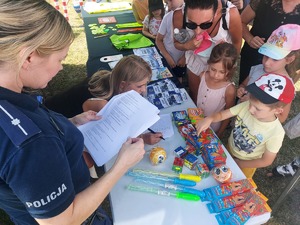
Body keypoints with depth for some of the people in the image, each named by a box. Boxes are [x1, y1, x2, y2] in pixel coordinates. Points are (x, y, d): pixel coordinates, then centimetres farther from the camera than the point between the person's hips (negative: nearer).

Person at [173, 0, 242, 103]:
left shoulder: (231, 13, -35)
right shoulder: (179, 15, -32)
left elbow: (237, 43, -14)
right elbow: (176, 43, -11)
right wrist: (187, 46, -34)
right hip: (196, 60, 1)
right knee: (194, 97, 19)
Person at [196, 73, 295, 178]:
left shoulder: (276, 133, -35)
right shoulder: (246, 106, -29)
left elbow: (266, 161, -22)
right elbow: (221, 114, -20)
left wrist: (237, 163, -16)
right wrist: (209, 119, -43)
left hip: (245, 164, -3)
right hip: (229, 149, 3)